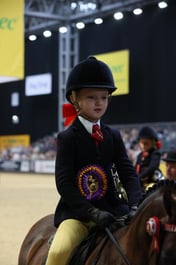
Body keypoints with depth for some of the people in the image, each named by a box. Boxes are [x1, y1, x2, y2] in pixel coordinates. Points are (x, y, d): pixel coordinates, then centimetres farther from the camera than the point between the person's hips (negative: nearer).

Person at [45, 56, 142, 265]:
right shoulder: (67, 138, -3)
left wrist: (135, 205, -16)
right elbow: (64, 183, -11)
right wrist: (92, 213, -22)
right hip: (77, 211, -4)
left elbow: (128, 174, 3)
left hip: (112, 208, 5)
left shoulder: (113, 136, 11)